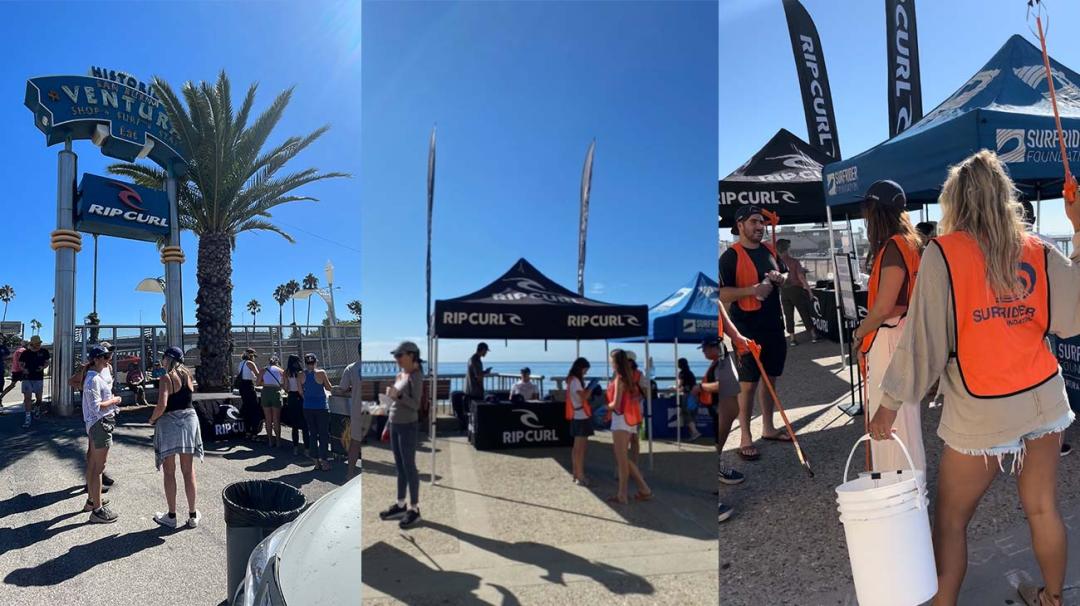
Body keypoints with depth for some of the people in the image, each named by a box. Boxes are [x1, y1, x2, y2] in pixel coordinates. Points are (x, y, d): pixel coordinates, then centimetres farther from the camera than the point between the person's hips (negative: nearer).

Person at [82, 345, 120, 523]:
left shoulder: (95, 377, 12)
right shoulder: (94, 379, -19)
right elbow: (96, 406, -23)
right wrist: (114, 400, -10)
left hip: (96, 424, 11)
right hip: (100, 423, -11)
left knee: (92, 464, 20)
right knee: (99, 467, -6)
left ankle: (91, 500, 34)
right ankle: (97, 510, -1)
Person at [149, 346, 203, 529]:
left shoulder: (166, 378, -12)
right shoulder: (187, 374, 4)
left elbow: (162, 405, -22)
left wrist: (152, 419, -3)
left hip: (169, 422, -5)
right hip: (189, 420, 5)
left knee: (169, 472, 8)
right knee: (188, 470, 11)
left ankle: (171, 516, 16)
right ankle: (192, 515, 17)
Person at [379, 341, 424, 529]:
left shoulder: (416, 376, -12)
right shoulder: (399, 375, 10)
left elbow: (416, 405, -18)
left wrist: (398, 395, -30)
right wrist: (388, 425, 17)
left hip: (408, 427, -7)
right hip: (396, 426, 7)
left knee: (409, 467, -2)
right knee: (399, 467, 13)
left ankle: (414, 509, 5)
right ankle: (400, 505, 22)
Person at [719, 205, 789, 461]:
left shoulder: (770, 250, 11)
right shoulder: (731, 256, -11)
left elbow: (785, 275, 25)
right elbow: (722, 294, -16)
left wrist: (779, 278, 2)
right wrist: (753, 289, -26)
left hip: (774, 325, 7)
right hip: (748, 329, -7)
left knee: (771, 379, 15)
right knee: (748, 384, -2)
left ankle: (768, 428, 30)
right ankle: (745, 439, 7)